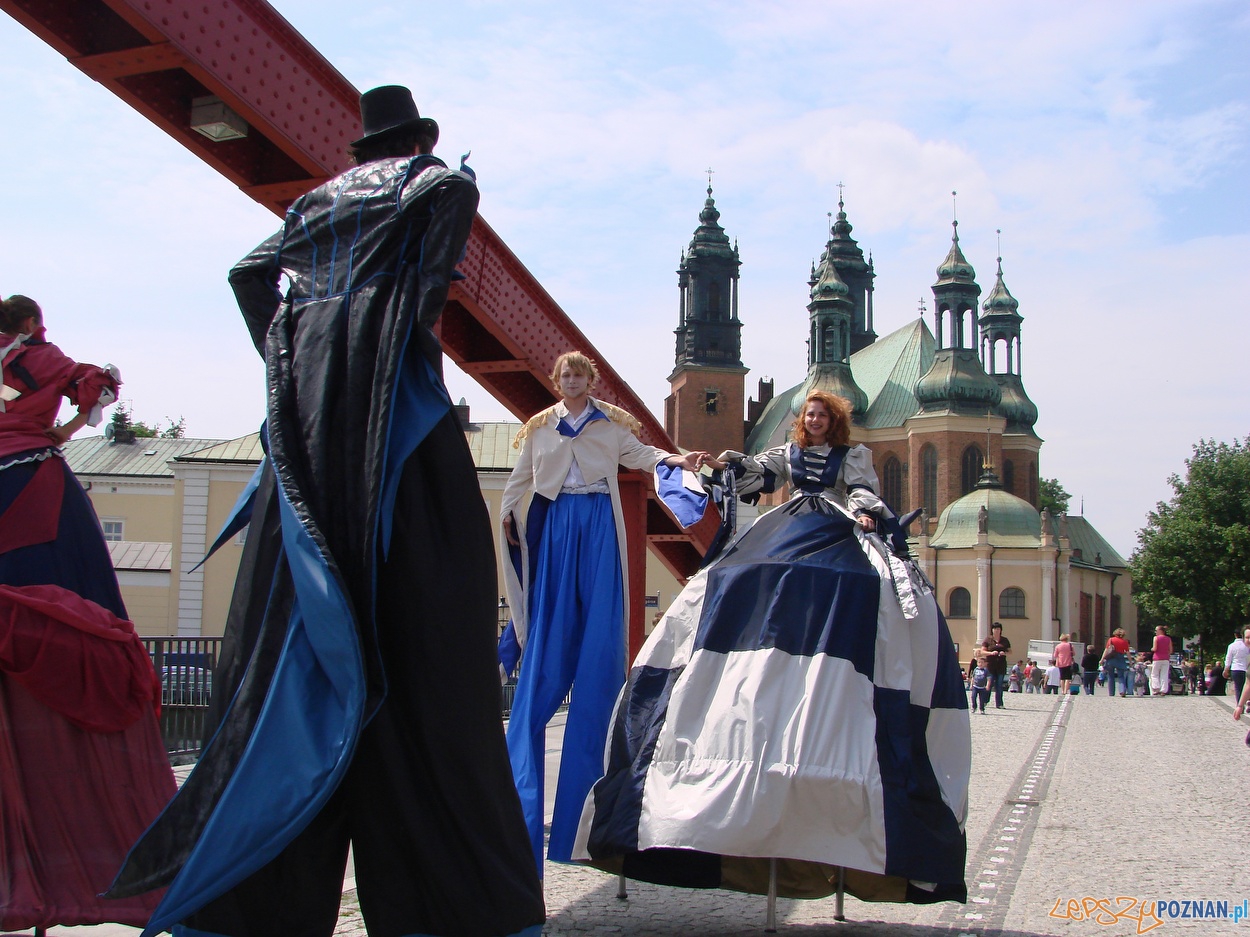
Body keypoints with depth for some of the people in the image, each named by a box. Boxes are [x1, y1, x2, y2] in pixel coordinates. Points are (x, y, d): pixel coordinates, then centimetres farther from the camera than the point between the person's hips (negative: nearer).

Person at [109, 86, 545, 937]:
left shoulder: (318, 202, 27)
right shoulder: (429, 176, 14)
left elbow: (249, 272, 20)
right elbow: (456, 191, -6)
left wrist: (284, 350, 17)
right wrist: (427, 301, -1)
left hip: (307, 396, 5)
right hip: (390, 381, -5)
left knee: (294, 628, 1)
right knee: (410, 624, -10)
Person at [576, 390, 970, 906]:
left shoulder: (853, 456, 15)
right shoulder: (790, 454, 23)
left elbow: (863, 490, 1)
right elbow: (756, 472, 13)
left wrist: (865, 512, -19)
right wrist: (727, 465, -6)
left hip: (838, 544, -3)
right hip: (789, 542, 3)